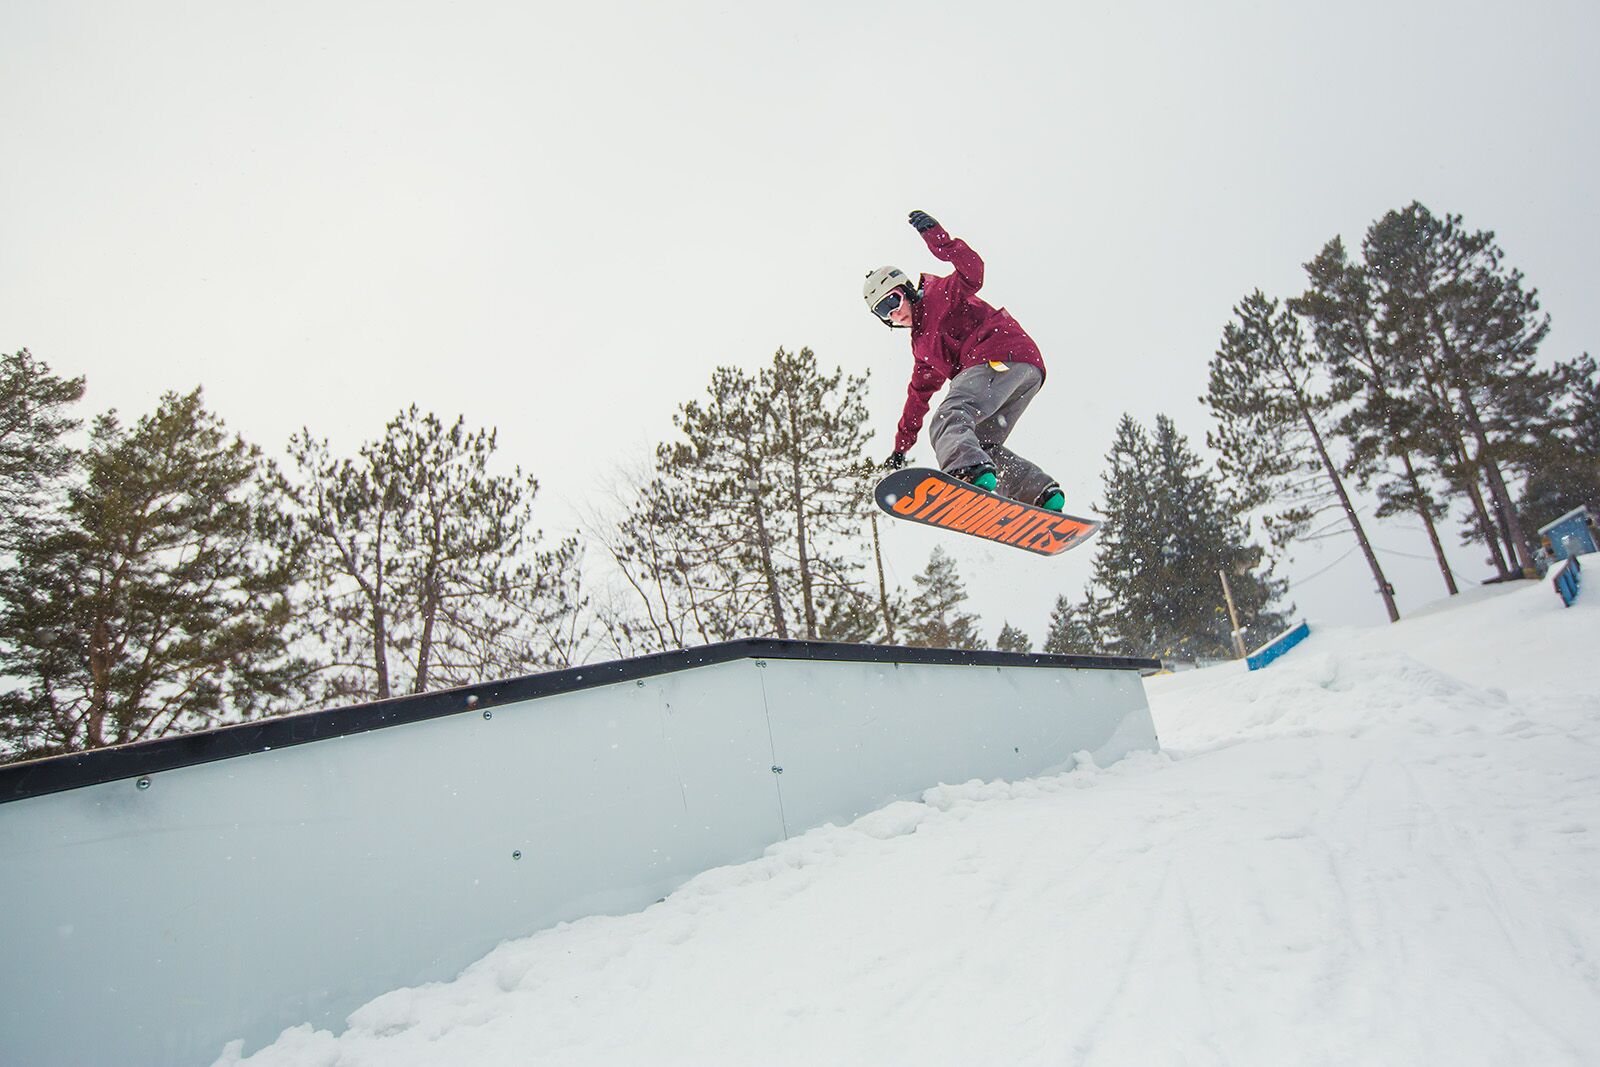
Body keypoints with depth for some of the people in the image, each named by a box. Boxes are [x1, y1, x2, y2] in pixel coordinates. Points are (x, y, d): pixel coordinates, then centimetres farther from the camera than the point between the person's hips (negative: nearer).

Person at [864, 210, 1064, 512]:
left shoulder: (939, 295, 9)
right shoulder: (921, 343, 33)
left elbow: (971, 272, -13)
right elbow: (919, 394, 39)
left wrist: (935, 236, -24)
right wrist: (902, 444, 39)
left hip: (1003, 356, -10)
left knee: (949, 418, -30)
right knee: (984, 444, 8)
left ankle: (972, 471, -60)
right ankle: (1043, 493, -5)